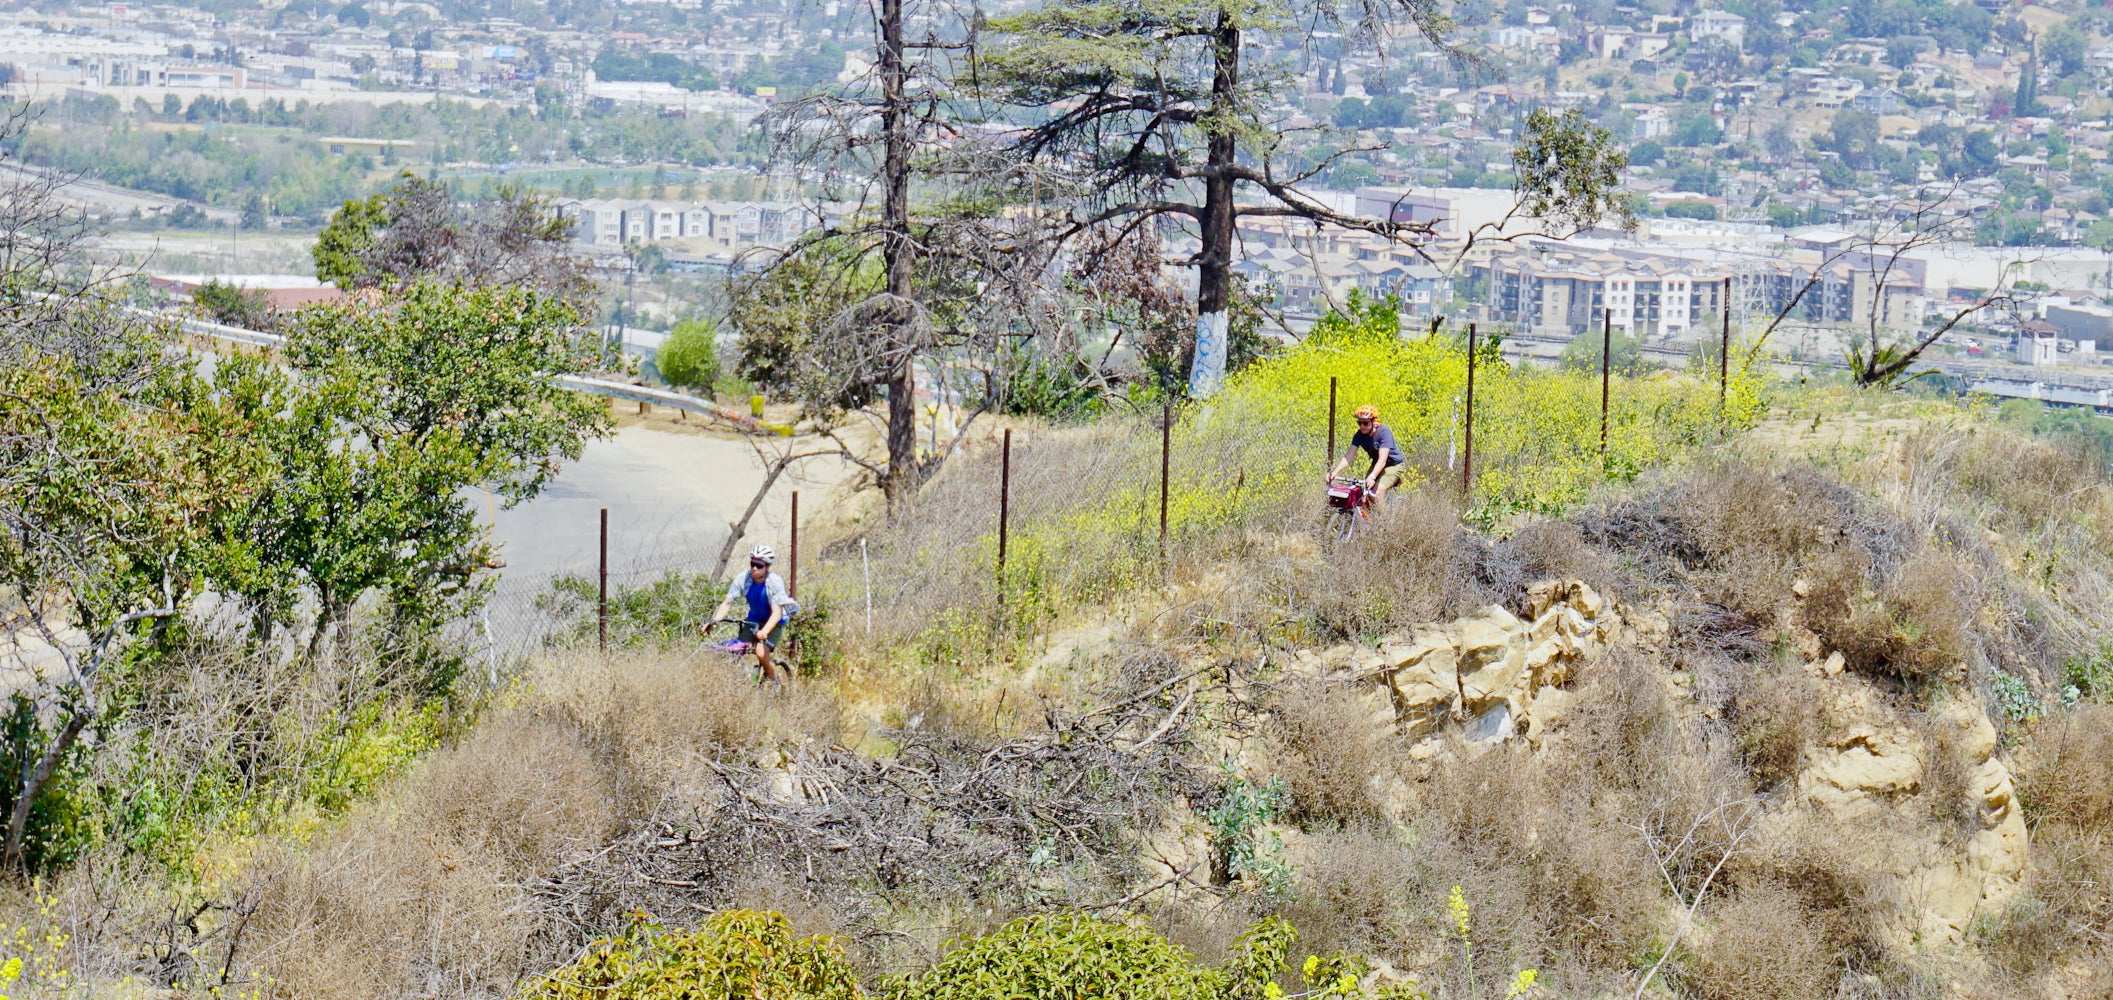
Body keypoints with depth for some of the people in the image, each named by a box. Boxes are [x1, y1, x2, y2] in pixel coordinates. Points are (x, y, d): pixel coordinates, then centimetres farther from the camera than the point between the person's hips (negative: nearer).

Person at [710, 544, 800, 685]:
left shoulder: (775, 582, -26)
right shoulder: (742, 579, -16)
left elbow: (777, 613, -32)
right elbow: (727, 603, -15)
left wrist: (764, 631, -49)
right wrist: (713, 621, -31)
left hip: (775, 622, -4)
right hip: (754, 620, 4)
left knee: (761, 652, -25)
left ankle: (775, 682, 1)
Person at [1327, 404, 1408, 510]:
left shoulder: (1384, 432, -27)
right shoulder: (1360, 435, -12)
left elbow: (1383, 459, -36)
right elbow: (1349, 456, -18)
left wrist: (1372, 477, -50)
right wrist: (1335, 472, -33)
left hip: (1394, 465, -6)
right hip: (1376, 465, 6)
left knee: (1378, 491, -25)